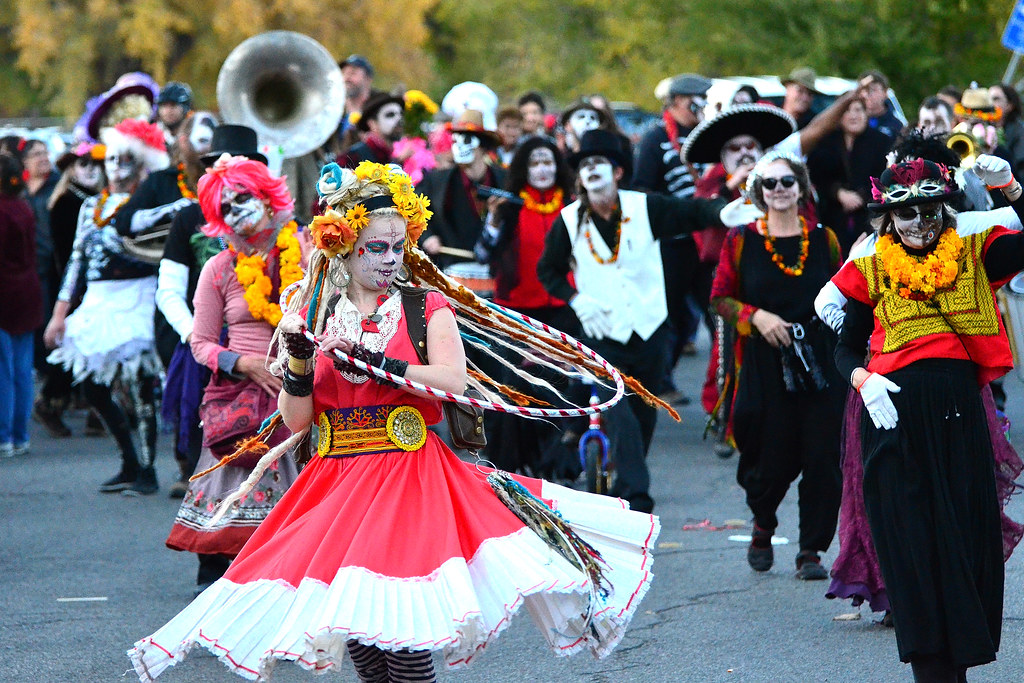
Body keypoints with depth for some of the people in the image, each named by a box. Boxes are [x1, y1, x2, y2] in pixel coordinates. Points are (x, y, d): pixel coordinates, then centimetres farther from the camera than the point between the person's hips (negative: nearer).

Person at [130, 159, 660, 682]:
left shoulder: (426, 308, 4)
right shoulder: (313, 317, 9)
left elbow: (452, 380, -13)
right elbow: (296, 421, 6)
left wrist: (379, 364, -19)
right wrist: (298, 366, -11)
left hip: (412, 475, -3)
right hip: (337, 479, 3)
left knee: (402, 625, -15)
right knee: (353, 624, 0)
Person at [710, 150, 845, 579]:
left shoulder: (823, 239, 8)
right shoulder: (740, 241, 3)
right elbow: (721, 298, 6)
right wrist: (755, 316, -10)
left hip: (820, 362, 1)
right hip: (765, 363, -1)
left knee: (822, 458, -5)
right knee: (774, 460, 0)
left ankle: (811, 551, 7)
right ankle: (762, 527, 33)